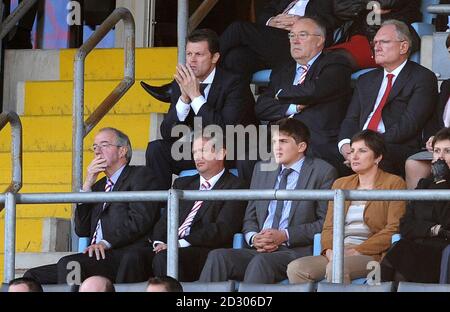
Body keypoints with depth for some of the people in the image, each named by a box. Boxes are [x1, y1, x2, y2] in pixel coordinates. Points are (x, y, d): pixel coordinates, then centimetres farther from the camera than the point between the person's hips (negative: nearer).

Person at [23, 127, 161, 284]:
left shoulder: (140, 176, 6)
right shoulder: (98, 186, 28)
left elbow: (140, 219, -10)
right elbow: (82, 230, 17)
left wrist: (106, 243, -18)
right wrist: (87, 185, 10)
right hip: (98, 259, 8)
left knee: (68, 264, -33)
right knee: (33, 276, -7)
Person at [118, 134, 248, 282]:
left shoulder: (235, 186, 5)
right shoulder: (182, 184, 28)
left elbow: (222, 229, -8)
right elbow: (165, 219, 19)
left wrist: (181, 243, -16)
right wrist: (160, 243, -4)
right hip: (171, 248, 6)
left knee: (164, 257, -35)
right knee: (132, 258, -24)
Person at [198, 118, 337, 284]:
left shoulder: (323, 172, 4)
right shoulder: (262, 169, 22)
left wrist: (285, 235, -12)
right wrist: (253, 238, -1)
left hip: (297, 251, -5)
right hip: (259, 250, 5)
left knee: (261, 262, -36)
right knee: (217, 256, -23)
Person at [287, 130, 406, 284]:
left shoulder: (393, 183, 5)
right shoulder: (340, 184, 23)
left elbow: (393, 229, -5)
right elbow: (329, 226, 17)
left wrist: (357, 251, -13)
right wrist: (329, 250, -6)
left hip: (373, 254, -5)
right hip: (338, 253, 6)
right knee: (295, 268, -23)